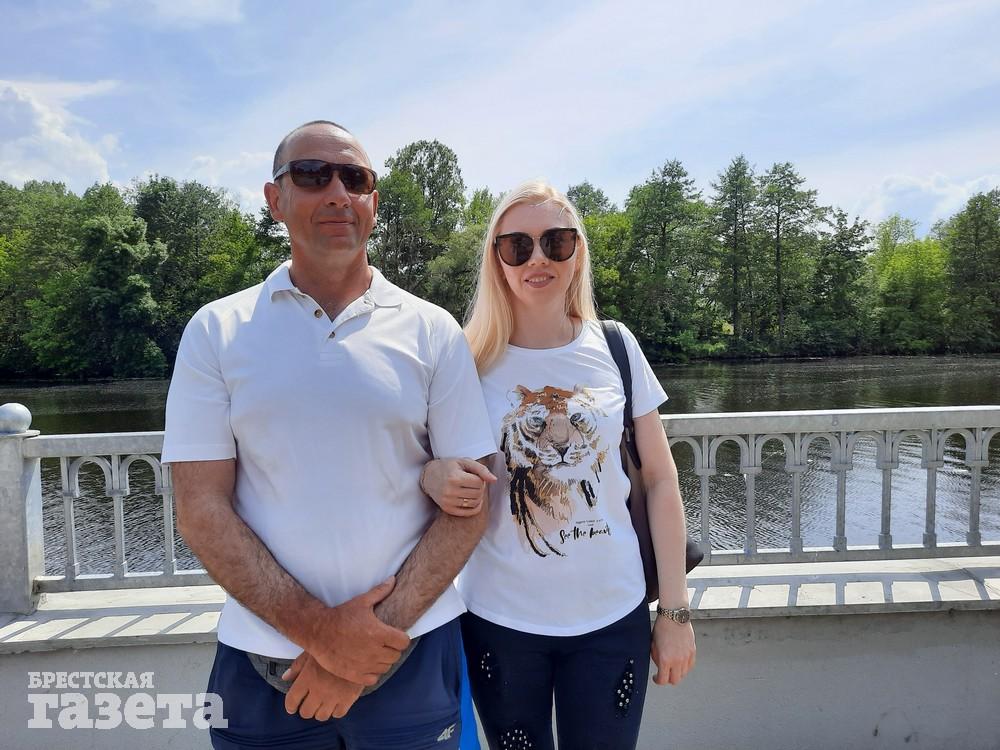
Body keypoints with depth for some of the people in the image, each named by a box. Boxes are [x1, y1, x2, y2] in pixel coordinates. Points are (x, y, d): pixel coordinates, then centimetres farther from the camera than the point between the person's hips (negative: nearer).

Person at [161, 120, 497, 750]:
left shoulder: (433, 332, -3)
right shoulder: (216, 331, -2)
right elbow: (202, 510, -5)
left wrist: (381, 631, -11)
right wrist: (318, 629, -13)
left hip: (412, 648, 0)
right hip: (262, 658, 1)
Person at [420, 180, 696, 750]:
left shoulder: (614, 347, -3)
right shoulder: (472, 361, -7)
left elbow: (660, 479, 1)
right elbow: (437, 468, 3)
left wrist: (676, 609, 0)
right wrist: (433, 478, -22)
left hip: (613, 617, 1)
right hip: (500, 619, 0)